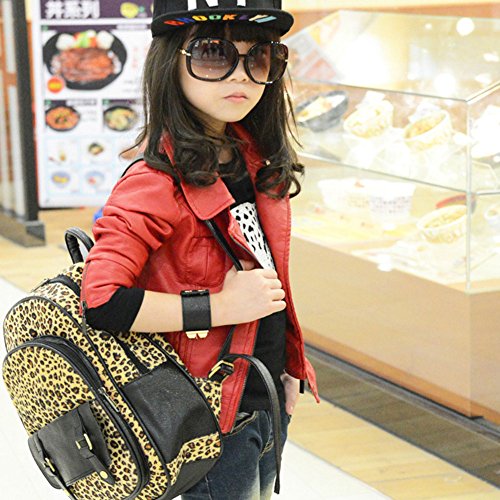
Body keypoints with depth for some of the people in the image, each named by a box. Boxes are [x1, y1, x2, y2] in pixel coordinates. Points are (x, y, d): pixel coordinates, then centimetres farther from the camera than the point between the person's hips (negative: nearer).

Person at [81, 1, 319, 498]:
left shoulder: (256, 160, 3)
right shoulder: (156, 183, -21)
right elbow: (101, 302, -29)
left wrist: (287, 366, 16)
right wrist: (218, 306, -26)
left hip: (268, 399, 8)